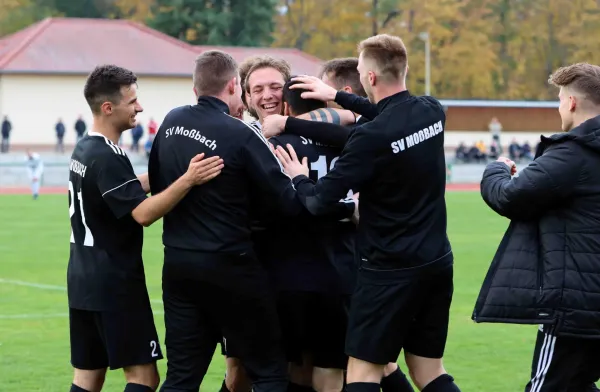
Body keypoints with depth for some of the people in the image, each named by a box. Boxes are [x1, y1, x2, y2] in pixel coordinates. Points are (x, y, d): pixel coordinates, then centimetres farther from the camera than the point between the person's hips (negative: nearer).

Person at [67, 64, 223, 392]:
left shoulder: (84, 149, 11)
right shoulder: (107, 157, -18)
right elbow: (143, 213, -26)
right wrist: (187, 180, -35)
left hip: (83, 280, 9)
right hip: (115, 284, -9)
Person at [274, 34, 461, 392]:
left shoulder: (372, 137, -20)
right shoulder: (433, 112, 1)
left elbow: (319, 202, -14)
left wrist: (299, 178, 7)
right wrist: (337, 97, 26)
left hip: (390, 270, -7)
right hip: (437, 262, 7)